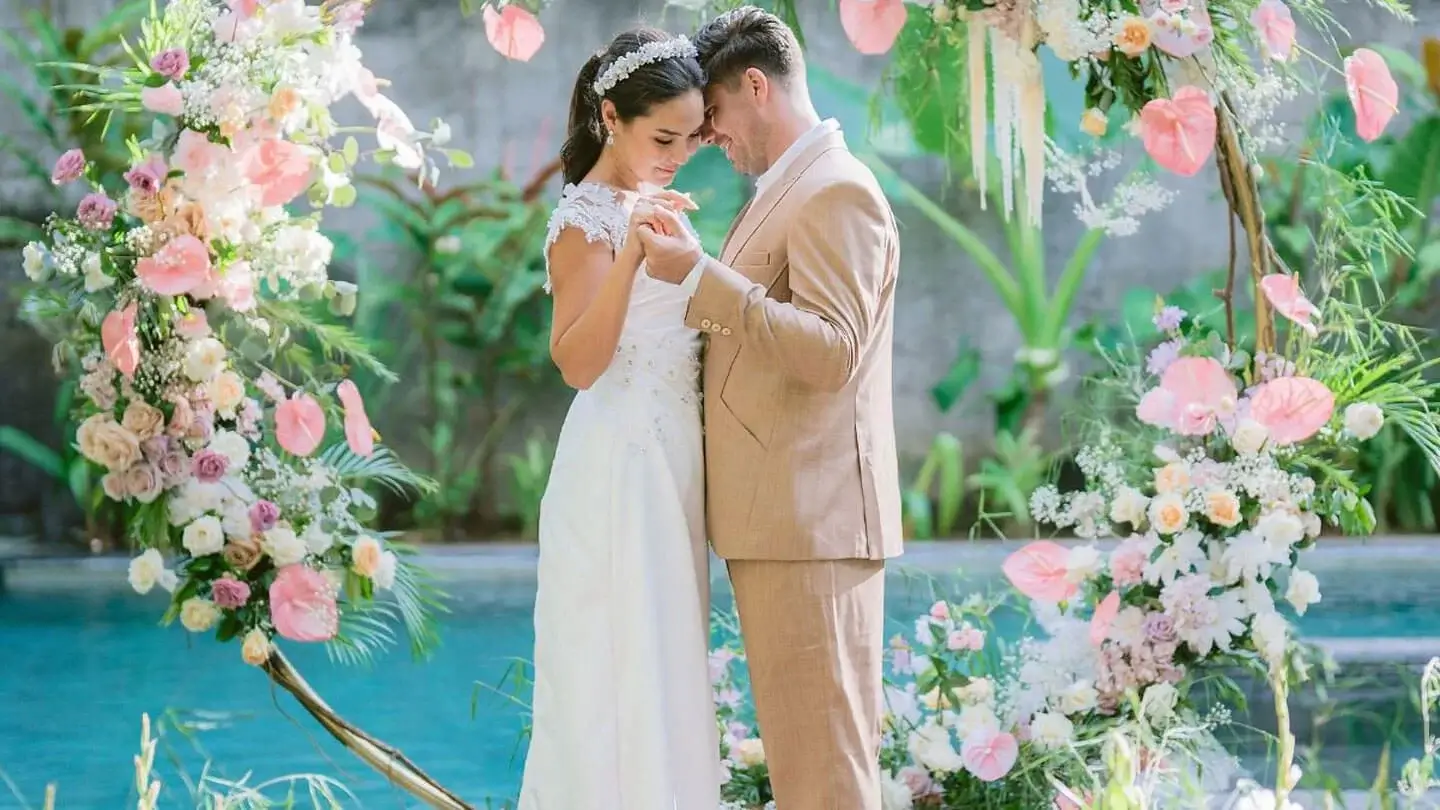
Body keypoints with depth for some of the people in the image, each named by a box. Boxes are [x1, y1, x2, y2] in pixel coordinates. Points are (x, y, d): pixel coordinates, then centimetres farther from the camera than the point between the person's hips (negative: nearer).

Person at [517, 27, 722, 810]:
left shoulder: (652, 204, 12)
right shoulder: (587, 216, -12)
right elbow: (577, 362, -24)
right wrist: (633, 250, -33)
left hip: (670, 466, 9)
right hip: (620, 468, -9)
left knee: (666, 677, 12)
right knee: (617, 678, -6)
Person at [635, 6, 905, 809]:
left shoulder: (836, 191, -12)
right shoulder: (790, 191, 19)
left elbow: (829, 351, -21)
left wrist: (700, 275, -23)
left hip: (811, 521, -10)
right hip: (786, 518, 10)